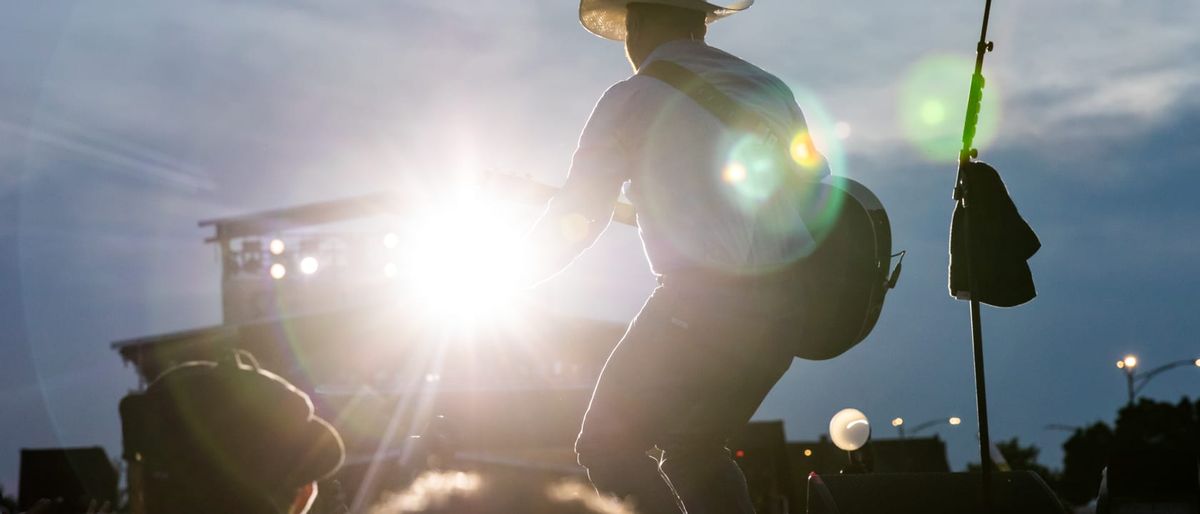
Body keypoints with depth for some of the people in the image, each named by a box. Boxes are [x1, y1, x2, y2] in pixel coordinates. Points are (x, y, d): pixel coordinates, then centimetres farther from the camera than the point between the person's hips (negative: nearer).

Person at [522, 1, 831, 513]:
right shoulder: (768, 87, 17)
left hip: (702, 305, -7)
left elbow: (576, 214, 1)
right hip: (786, 310, 7)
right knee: (693, 450, 22)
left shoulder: (631, 99, 0)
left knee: (605, 447, 7)